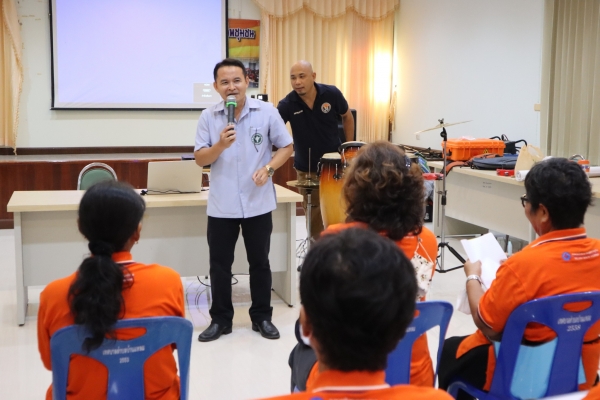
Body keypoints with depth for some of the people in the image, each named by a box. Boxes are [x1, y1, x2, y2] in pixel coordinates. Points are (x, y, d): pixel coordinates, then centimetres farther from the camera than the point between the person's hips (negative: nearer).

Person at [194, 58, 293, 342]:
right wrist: (220, 145, -22)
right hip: (221, 205, 1)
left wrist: (268, 168, -15)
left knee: (259, 262, 12)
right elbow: (200, 159, -2)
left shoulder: (267, 112, -5)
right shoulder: (208, 117, -2)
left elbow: (286, 146, 1)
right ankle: (220, 319, 23)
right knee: (219, 264, 8)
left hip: (258, 203, 0)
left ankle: (261, 317, 26)